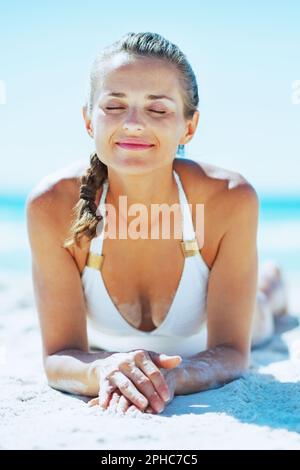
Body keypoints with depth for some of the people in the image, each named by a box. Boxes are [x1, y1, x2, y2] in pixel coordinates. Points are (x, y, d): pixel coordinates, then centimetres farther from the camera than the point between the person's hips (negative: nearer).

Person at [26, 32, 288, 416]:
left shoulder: (231, 200, -39)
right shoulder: (52, 206, -38)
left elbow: (232, 352, -35)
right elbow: (58, 355, -34)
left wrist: (165, 377, -57)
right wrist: (102, 371, -58)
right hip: (105, 351, 1)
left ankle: (265, 291, 70)